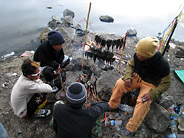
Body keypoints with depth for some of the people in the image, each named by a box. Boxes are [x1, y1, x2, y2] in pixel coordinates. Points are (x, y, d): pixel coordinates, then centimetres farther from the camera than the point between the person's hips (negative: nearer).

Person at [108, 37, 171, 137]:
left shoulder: (163, 64, -28)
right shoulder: (137, 56, -19)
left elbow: (166, 83, -16)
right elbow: (130, 65, 1)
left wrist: (152, 94, -28)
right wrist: (128, 77, -18)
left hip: (151, 84, -3)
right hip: (137, 77, 4)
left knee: (143, 102, -28)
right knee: (120, 83, -19)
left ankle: (131, 129, -13)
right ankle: (112, 106, -1)